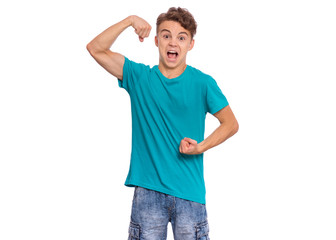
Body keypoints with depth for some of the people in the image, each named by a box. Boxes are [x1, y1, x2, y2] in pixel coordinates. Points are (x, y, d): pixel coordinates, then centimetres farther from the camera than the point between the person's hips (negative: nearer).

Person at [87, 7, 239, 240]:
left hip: (189, 191, 0)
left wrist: (201, 146, -12)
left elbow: (231, 124, 4)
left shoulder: (202, 83, -1)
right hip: (147, 190, 1)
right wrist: (129, 21, -12)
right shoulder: (139, 77, 3)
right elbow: (96, 49, -2)